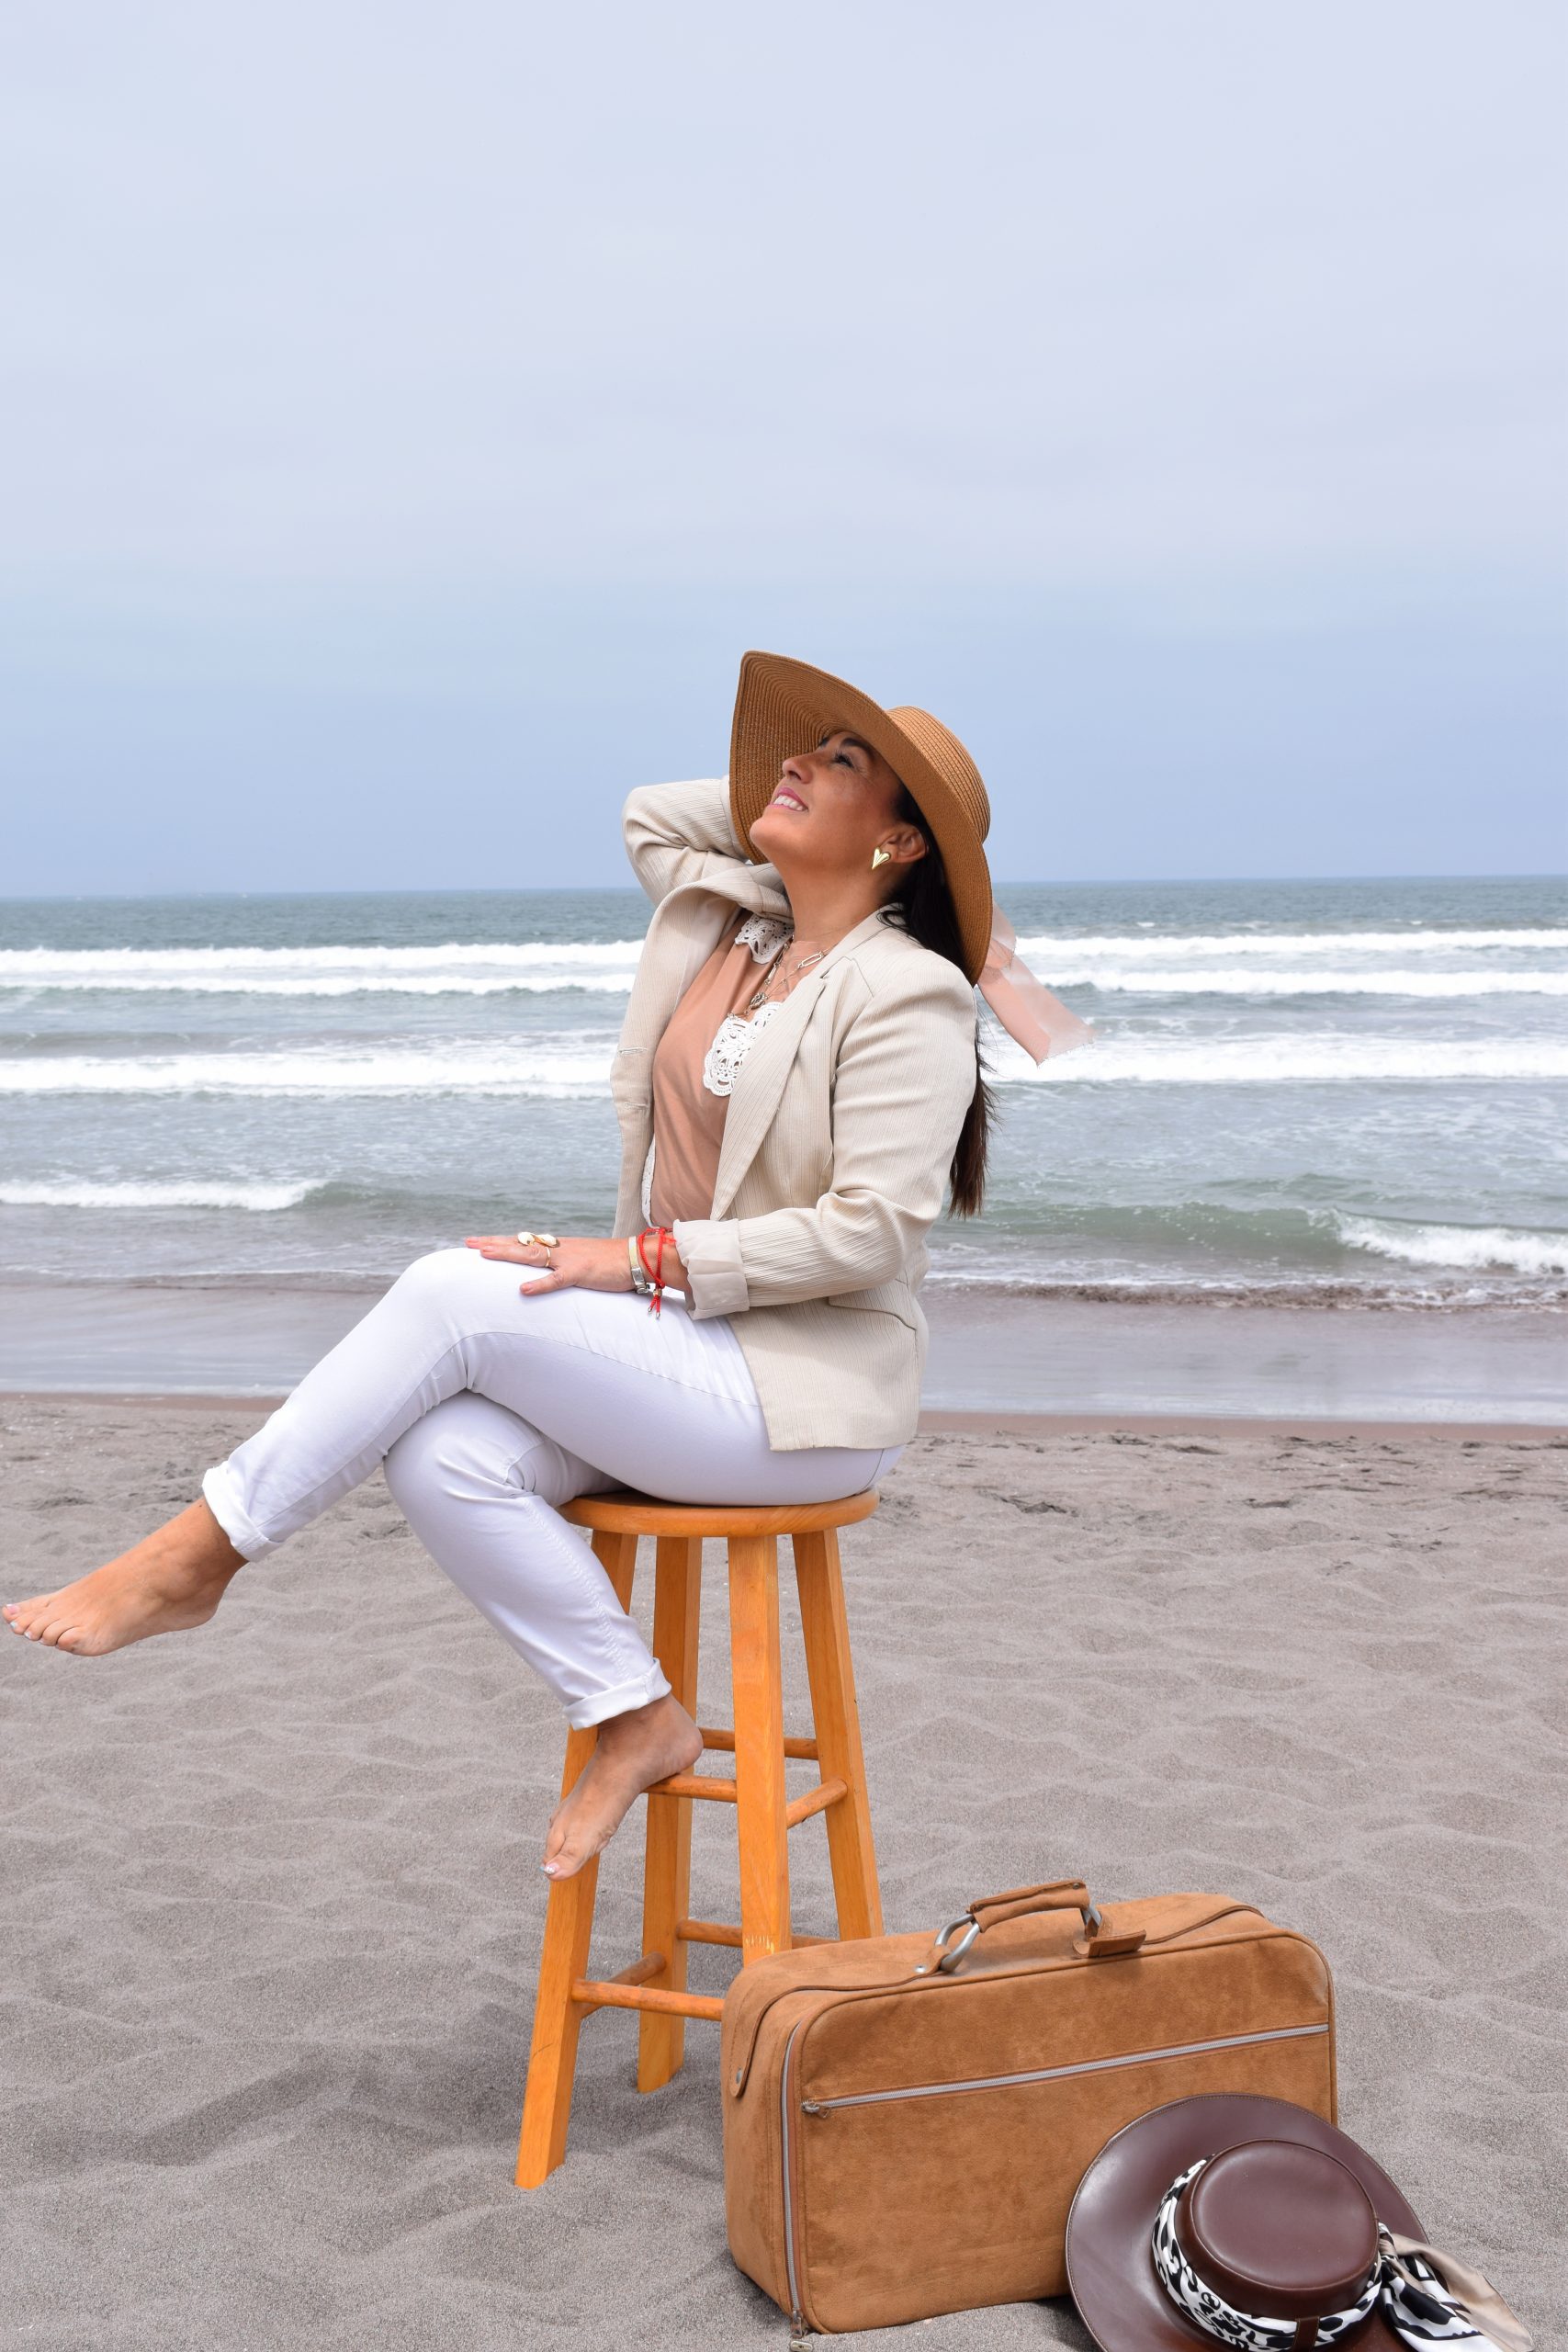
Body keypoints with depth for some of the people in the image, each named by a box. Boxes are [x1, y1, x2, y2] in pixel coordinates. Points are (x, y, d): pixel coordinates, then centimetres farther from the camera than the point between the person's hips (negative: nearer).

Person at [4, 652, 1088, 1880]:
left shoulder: (907, 996, -11)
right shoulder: (725, 922, 12)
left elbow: (869, 1231, -19)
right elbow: (649, 814, 30)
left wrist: (641, 1259, -18)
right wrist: (768, 806, 17)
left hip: (808, 1391, -7)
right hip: (685, 1352, 8)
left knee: (453, 1294, -22)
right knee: (442, 1455, -20)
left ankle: (199, 1555, -10)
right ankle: (638, 1718, -6)